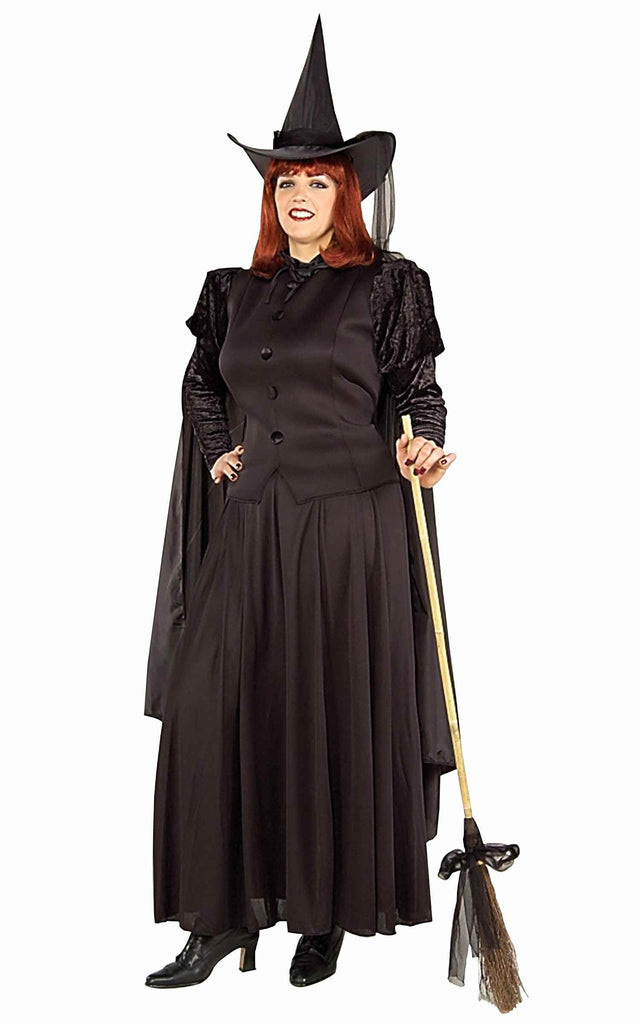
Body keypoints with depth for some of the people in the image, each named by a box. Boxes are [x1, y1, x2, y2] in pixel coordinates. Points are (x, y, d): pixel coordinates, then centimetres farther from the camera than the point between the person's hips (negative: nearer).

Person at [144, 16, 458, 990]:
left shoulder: (387, 284, 1)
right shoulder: (236, 290, 13)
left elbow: (419, 392, 1)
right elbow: (200, 387, 25)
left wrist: (418, 446, -19)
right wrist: (218, 451, 9)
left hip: (352, 523, -4)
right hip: (252, 525, 4)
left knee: (338, 716, 2)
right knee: (214, 713, -1)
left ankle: (328, 915, 18)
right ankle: (222, 916, 11)